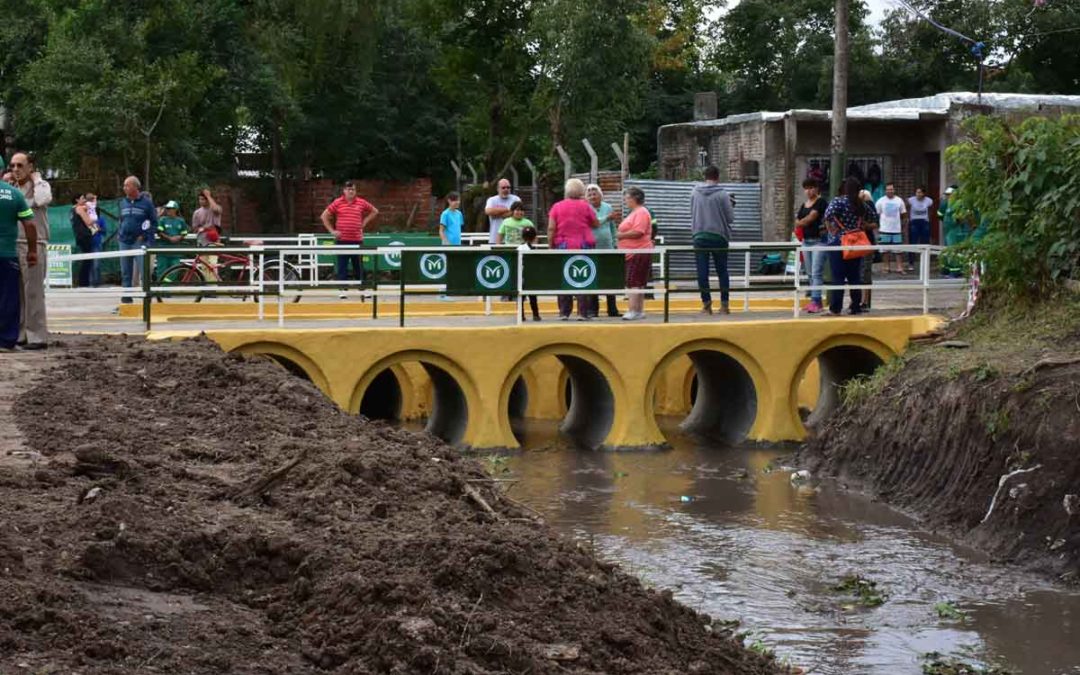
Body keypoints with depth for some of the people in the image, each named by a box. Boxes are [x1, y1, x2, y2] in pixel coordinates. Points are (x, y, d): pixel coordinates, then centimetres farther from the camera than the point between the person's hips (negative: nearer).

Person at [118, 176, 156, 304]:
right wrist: (119, 234, 11)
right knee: (125, 272, 7)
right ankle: (126, 297, 13)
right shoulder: (123, 203, 14)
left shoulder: (146, 202, -2)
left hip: (140, 242, -5)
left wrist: (145, 236, -11)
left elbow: (154, 222, -2)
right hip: (124, 242, 5)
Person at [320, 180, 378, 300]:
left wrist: (364, 223, 10)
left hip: (357, 240, 2)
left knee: (359, 266, 7)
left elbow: (375, 212, 19)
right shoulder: (337, 203, -2)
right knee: (342, 266, 0)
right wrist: (332, 230, -2)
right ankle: (342, 289, 4)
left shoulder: (361, 203, 4)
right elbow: (324, 216, 4)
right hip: (342, 240, -2)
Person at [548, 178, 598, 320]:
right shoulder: (585, 206, 0)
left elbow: (551, 229, -2)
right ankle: (582, 313, -2)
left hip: (563, 246, 1)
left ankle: (564, 313, 6)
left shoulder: (557, 206, 2)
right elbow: (595, 224, 12)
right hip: (583, 247, -1)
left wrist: (551, 246, 5)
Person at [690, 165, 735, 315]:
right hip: (719, 237, -1)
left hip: (699, 237, 1)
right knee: (722, 271, 9)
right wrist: (731, 206, 15)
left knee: (702, 272, 3)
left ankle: (706, 303, 0)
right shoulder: (722, 194, -8)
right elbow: (730, 218, -4)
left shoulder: (695, 193, 1)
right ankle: (724, 303, 7)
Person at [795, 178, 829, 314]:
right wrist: (807, 222, -2)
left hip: (819, 240, -8)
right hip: (806, 241, 8)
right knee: (810, 273, 9)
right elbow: (797, 223, 15)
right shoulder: (804, 205, 18)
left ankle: (815, 301, -19)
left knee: (816, 273, -14)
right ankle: (817, 302, 14)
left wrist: (801, 222, 4)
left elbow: (811, 217, -14)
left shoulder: (821, 202, -6)